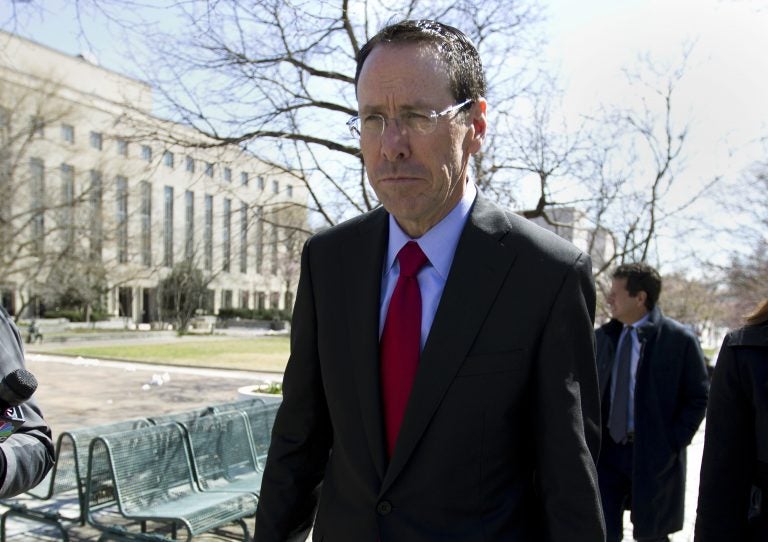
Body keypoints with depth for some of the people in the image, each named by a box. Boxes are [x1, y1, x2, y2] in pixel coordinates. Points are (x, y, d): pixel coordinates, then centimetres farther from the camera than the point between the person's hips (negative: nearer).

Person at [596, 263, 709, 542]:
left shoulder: (679, 339, -8)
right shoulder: (602, 337, 5)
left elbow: (698, 397, -5)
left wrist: (673, 443, -11)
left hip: (653, 455, -3)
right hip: (605, 451, 4)